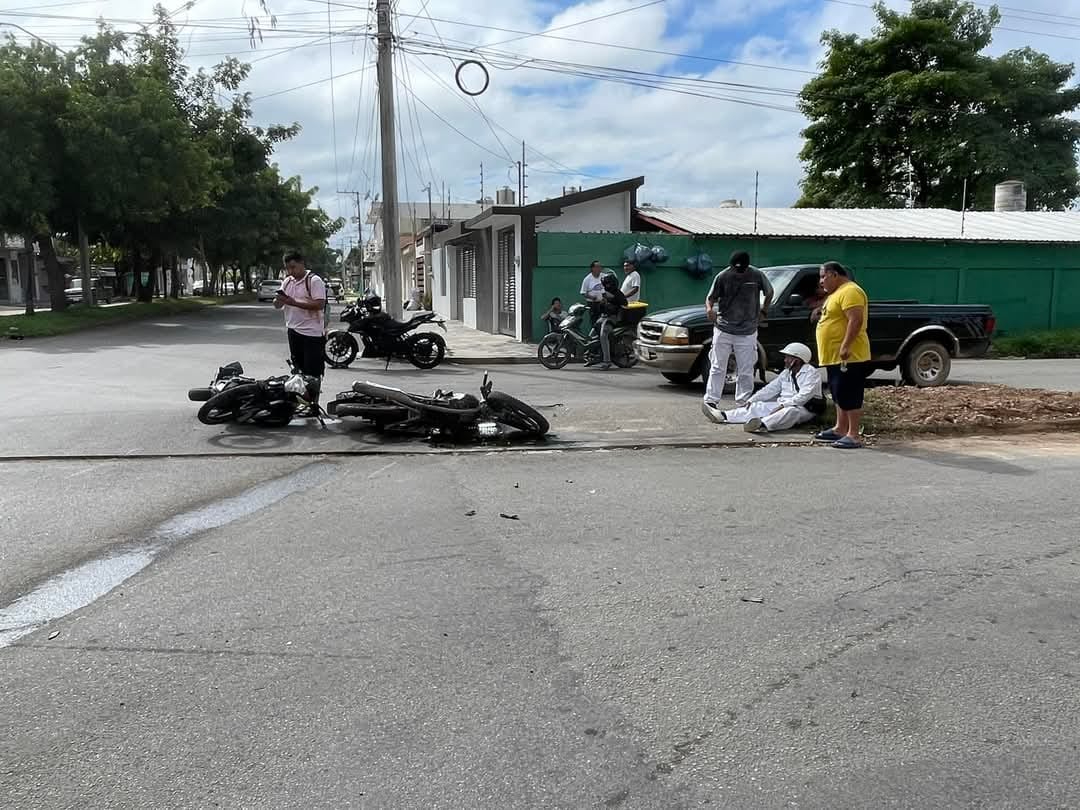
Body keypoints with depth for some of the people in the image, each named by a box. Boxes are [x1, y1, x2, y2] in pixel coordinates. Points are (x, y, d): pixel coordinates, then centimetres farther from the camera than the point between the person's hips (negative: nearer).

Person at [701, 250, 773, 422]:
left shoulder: (757, 275, -5)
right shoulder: (722, 276, -7)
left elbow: (769, 293, 13)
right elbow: (711, 297, -1)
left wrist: (763, 311, 8)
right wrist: (709, 308, -22)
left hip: (747, 332, 1)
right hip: (723, 329, -1)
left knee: (746, 371, 5)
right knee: (718, 368, -1)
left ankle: (742, 404, 13)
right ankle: (711, 401, 2)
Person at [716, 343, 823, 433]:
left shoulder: (811, 373, -7)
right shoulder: (786, 373, 19)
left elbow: (804, 396, -20)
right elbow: (770, 389, 18)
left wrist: (783, 405, -29)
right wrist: (751, 400, 5)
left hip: (804, 408, -8)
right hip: (783, 406, 8)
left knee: (791, 411, -40)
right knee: (758, 406, -6)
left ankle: (762, 425, -67)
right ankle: (724, 416, -19)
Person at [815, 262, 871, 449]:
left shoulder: (850, 291, -15)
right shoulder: (837, 293, 19)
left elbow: (856, 320, -25)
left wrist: (845, 346, -28)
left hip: (848, 356, -11)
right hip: (834, 356, 11)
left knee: (849, 395, -8)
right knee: (839, 394, 16)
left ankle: (853, 435, -6)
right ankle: (840, 429, 25)